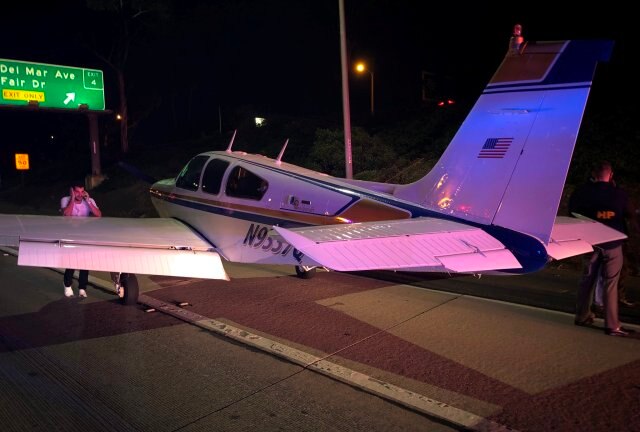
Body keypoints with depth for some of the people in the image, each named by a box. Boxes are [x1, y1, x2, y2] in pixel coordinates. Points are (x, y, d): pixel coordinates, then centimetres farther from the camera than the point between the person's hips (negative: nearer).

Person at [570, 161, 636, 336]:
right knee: (610, 283, 2)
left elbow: (573, 214, 1)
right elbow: (630, 215, 6)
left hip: (590, 242, 2)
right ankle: (612, 325, 3)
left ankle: (582, 316, 25)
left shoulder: (581, 193, -8)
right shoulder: (619, 194, -9)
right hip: (612, 244, -2)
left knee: (587, 279, 15)